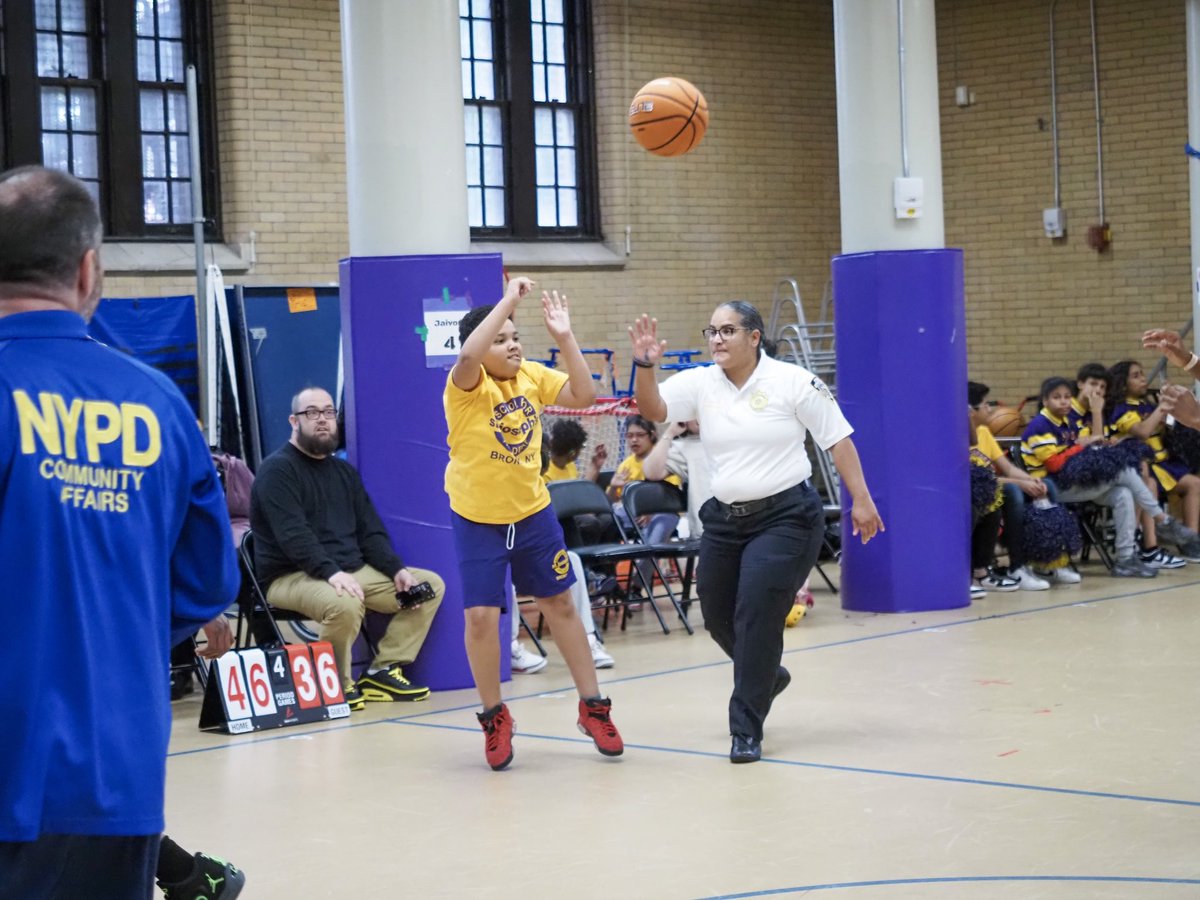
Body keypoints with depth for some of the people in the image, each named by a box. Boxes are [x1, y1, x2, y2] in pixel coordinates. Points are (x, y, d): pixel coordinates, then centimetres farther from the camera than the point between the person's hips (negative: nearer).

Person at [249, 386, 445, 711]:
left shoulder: (344, 471, 17)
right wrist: (332, 573, -33)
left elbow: (370, 531, 15)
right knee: (345, 604, -39)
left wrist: (397, 570, -2)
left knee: (431, 585, -1)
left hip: (354, 570, 8)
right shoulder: (278, 469, -8)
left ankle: (383, 670, -3)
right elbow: (293, 535, -21)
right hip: (292, 576, -8)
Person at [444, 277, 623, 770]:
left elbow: (583, 395, -9)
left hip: (533, 513, 4)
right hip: (477, 520, -4)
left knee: (560, 603, 12)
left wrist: (564, 336, -18)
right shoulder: (467, 386, -18)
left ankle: (592, 707, 24)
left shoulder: (532, 375, -3)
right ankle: (494, 717, 14)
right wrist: (508, 298, -36)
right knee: (480, 617, -7)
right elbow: (468, 356, -40)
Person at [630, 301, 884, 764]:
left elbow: (838, 439, -3)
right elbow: (652, 409, -10)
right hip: (725, 518, 5)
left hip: (786, 517, -5)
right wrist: (644, 365, -28)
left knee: (757, 614, -13)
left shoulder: (794, 382, -7)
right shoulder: (699, 383, 3)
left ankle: (746, 731, -2)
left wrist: (861, 500, -6)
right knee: (718, 617, 12)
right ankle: (767, 675, 45)